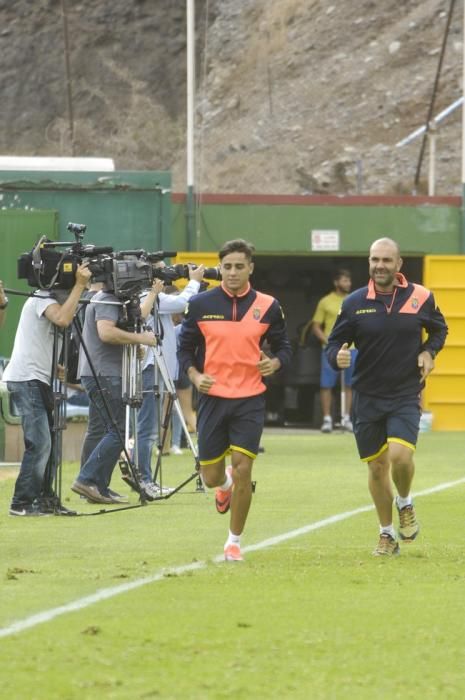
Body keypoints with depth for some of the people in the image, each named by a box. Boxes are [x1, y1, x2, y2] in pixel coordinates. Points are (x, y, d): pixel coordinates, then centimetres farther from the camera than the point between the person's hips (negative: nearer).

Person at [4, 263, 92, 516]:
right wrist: (79, 285, -24)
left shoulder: (47, 300, 21)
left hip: (38, 381, 10)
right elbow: (62, 319, -28)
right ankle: (22, 502, -14)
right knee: (39, 443, -14)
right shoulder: (42, 299, -8)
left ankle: (40, 499, 10)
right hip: (26, 379, -10)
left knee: (44, 444, 9)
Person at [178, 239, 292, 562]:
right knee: (211, 477, 5)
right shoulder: (201, 304, 0)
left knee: (243, 469, -11)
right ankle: (225, 484, 44)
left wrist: (274, 363, -12)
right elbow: (185, 347, 8)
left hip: (250, 401, -1)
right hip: (213, 399, 1)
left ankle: (235, 541, 4)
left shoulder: (268, 306, 0)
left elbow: (283, 347, 10)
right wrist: (194, 375, -9)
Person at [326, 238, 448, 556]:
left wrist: (429, 352, -3)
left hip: (406, 395, -1)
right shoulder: (354, 303, -3)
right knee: (377, 467, 7)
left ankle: (405, 504, 10)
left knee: (400, 454, -22)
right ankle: (387, 534, 24)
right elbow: (334, 342, 3)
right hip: (367, 396, 2)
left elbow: (439, 329, 16)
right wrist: (337, 357, -19)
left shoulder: (421, 297, -2)